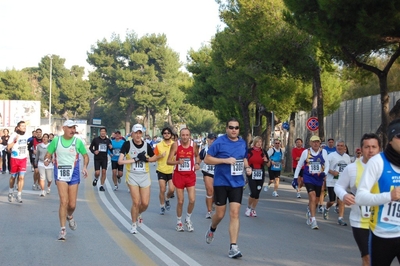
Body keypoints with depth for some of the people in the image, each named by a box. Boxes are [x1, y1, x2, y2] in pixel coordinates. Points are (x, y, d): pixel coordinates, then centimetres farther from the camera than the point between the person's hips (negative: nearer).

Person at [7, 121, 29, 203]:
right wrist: (15, 141, -28)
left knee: (21, 177, -8)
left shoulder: (25, 136, 4)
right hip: (15, 159, -3)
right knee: (13, 177, 12)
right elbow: (8, 147, -16)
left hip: (23, 159, 3)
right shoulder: (14, 135, -12)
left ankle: (19, 195, -6)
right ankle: (11, 191, 36)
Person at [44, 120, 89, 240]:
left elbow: (85, 155, 9)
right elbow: (48, 154, 6)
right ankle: (62, 229, -5)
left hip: (74, 174, 1)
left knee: (72, 204, 4)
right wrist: (47, 160, -16)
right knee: (64, 201, -14)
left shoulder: (78, 141, 1)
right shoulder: (56, 140, 1)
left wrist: (85, 166, -8)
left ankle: (70, 217, 40)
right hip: (60, 174, -1)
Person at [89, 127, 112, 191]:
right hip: (97, 159, -1)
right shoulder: (95, 139, -1)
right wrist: (94, 151, -12)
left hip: (104, 159, 2)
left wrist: (111, 148, -11)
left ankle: (102, 186, 5)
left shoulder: (108, 140, 4)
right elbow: (90, 147, 8)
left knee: (104, 171, -6)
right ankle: (96, 179, 27)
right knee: (97, 173, -8)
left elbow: (111, 150, 13)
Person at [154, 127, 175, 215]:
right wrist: (161, 156, -17)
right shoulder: (158, 146, -3)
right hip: (161, 170, 0)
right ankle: (162, 207, 18)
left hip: (172, 171, 0)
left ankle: (167, 199, 25)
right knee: (162, 190, 0)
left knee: (172, 189, -7)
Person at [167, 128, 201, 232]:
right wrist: (177, 162, -27)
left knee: (192, 200, -6)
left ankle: (188, 219, 19)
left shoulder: (193, 144, -4)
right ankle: (179, 222, 23)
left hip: (190, 175, 1)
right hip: (179, 175, -1)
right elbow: (168, 161, -9)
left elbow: (197, 156, 17)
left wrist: (197, 163, -3)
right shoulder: (176, 145, -10)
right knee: (180, 201, 3)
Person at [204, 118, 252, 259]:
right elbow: (207, 159, -10)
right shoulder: (219, 142, -10)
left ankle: (233, 247, -4)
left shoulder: (243, 143, 6)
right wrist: (225, 160, -20)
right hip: (221, 182, -3)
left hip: (237, 183, 3)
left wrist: (247, 167, 1)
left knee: (234, 214, -5)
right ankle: (212, 229, 42)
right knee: (220, 214, 7)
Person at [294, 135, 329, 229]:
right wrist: (295, 178, 7)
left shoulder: (323, 152, 2)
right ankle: (313, 220, -17)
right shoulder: (306, 152, 0)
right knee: (312, 198, -19)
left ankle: (309, 213, 46)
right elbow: (299, 165, 8)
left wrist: (324, 173, -16)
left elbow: (327, 164, 3)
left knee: (315, 200, 15)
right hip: (308, 178, -3)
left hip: (319, 179, 3)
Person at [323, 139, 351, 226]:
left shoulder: (347, 157, 10)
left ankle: (340, 219, -2)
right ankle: (326, 209, 36)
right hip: (332, 182, -3)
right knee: (332, 201, 3)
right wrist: (332, 172, -22)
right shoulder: (331, 155, -6)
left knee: (341, 201, -6)